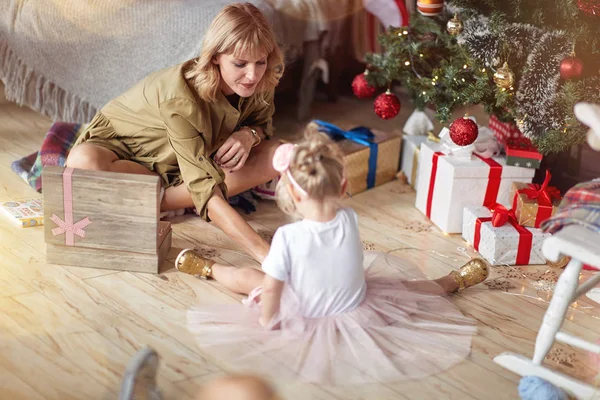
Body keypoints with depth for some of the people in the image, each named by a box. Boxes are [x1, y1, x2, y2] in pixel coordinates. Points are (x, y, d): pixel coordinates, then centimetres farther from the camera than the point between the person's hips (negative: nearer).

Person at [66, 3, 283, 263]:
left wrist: (249, 134, -24)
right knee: (83, 162, -41)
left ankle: (150, 201, -21)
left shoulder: (261, 84, -19)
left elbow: (263, 123, 3)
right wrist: (264, 254, -52)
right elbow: (207, 192, -42)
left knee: (280, 156, -19)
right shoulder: (181, 97, -37)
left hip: (193, 157, 6)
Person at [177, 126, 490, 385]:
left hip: (304, 318, -2)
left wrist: (266, 323, -8)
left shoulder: (287, 237, -32)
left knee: (248, 277, 20)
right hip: (356, 310, 2)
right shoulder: (350, 221, -22)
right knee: (400, 284, 27)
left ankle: (207, 268, 46)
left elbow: (270, 289, -23)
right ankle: (456, 281, 49)